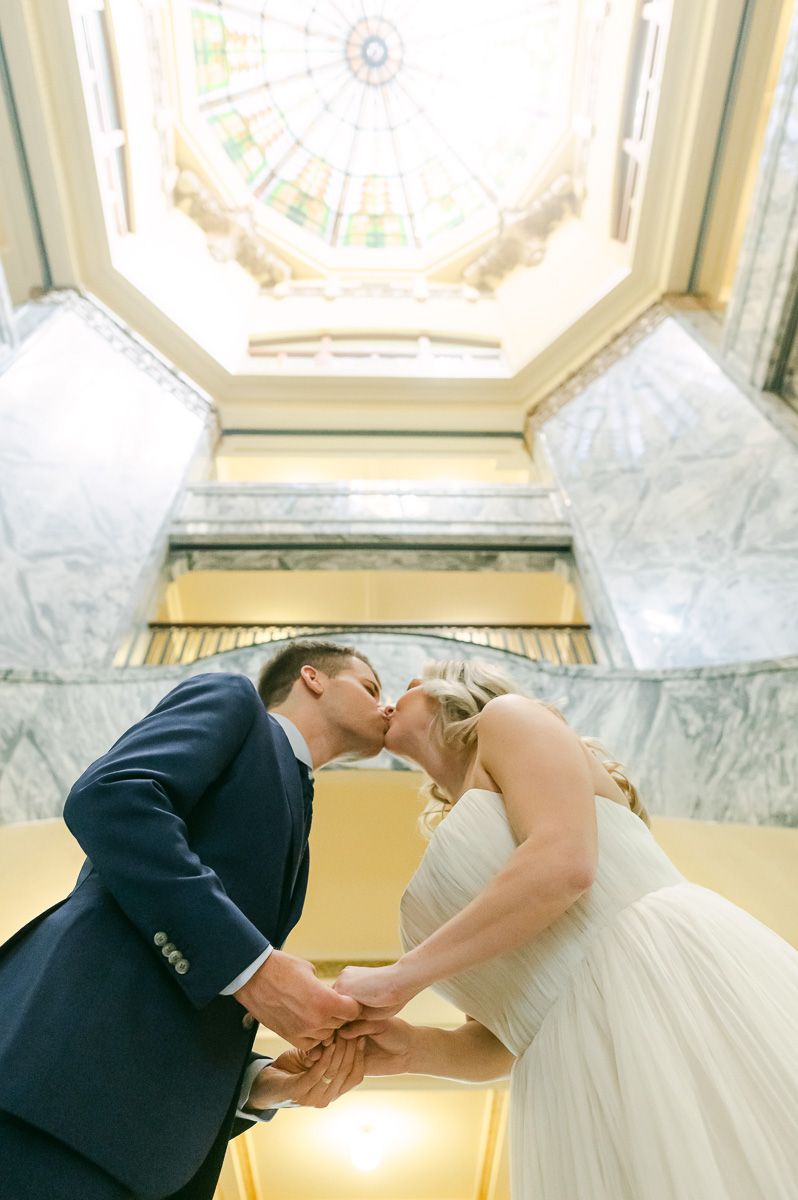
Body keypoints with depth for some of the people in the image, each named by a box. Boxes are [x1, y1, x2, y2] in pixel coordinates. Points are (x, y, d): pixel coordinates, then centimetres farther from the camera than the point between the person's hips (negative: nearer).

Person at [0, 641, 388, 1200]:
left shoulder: (292, 840, 27)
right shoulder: (230, 699, 7)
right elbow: (107, 797, -14)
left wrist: (263, 1081, 0)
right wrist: (253, 964, -18)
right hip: (70, 1064, -8)